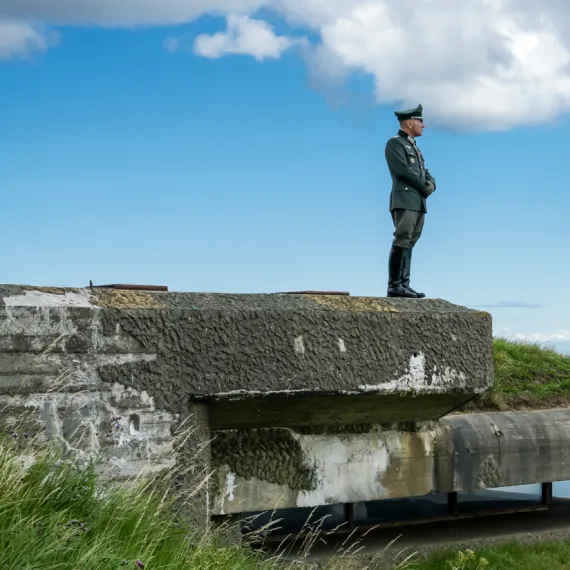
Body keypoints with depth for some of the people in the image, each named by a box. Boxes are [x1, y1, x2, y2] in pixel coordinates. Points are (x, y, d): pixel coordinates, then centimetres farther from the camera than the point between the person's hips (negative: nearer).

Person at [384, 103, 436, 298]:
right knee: (402, 242, -14)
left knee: (409, 243, 4)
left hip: (418, 202, 9)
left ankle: (404, 285, 3)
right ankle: (394, 285, -16)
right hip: (404, 200, -9)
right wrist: (424, 186, -8)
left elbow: (425, 172, 20)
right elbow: (404, 170, -14)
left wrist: (431, 184, -2)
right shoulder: (395, 143, -2)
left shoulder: (414, 147, 25)